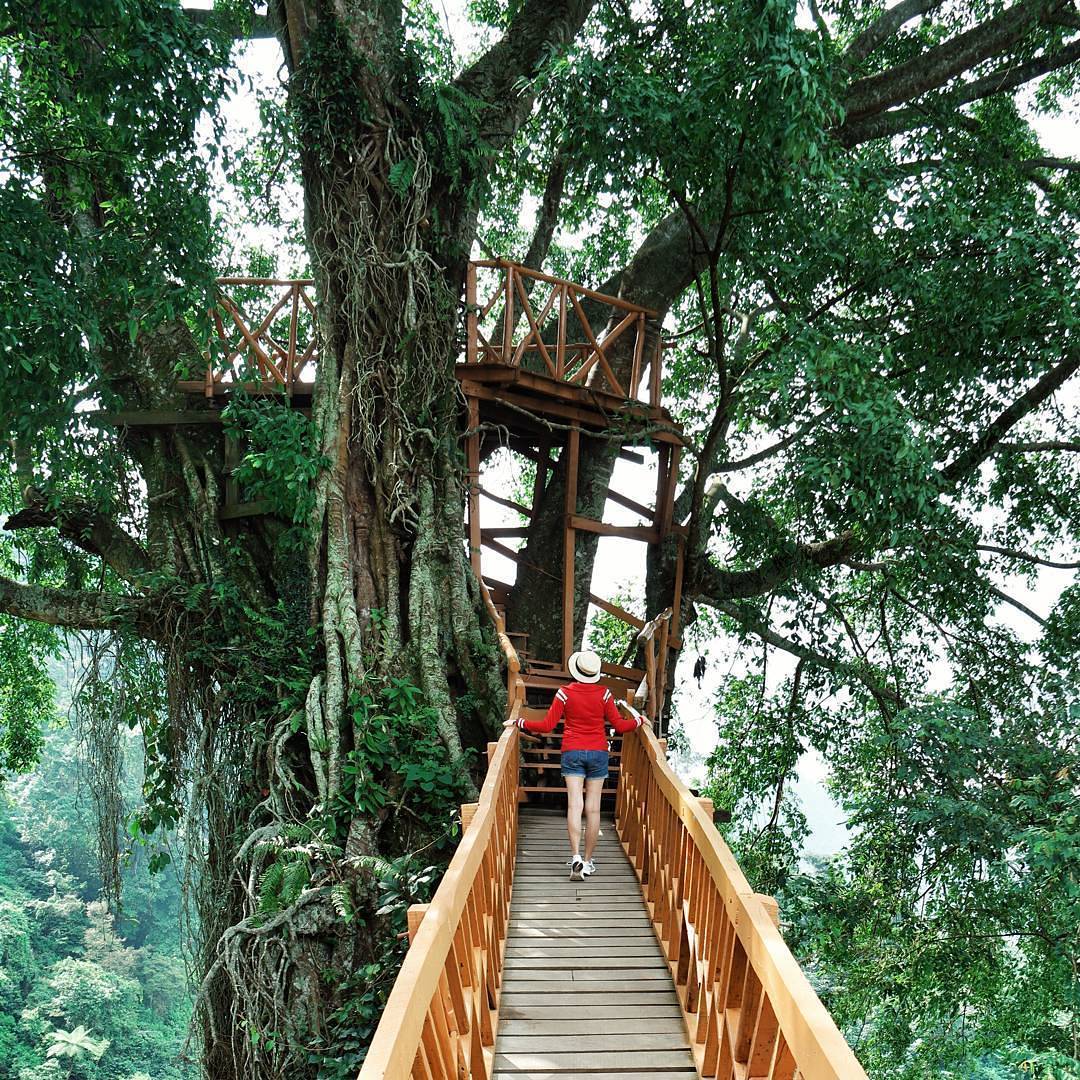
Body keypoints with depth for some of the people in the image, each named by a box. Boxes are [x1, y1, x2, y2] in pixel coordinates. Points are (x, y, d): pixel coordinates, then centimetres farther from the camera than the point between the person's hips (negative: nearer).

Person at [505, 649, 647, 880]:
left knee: (574, 805, -6)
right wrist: (639, 720, 19)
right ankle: (588, 862, 9)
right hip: (598, 753, 1)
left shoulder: (565, 693, -6)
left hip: (572, 753, -1)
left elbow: (547, 725, -7)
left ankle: (576, 857, -21)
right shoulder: (604, 694, -4)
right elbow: (620, 726, 0)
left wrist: (519, 722, 5)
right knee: (593, 808, 5)